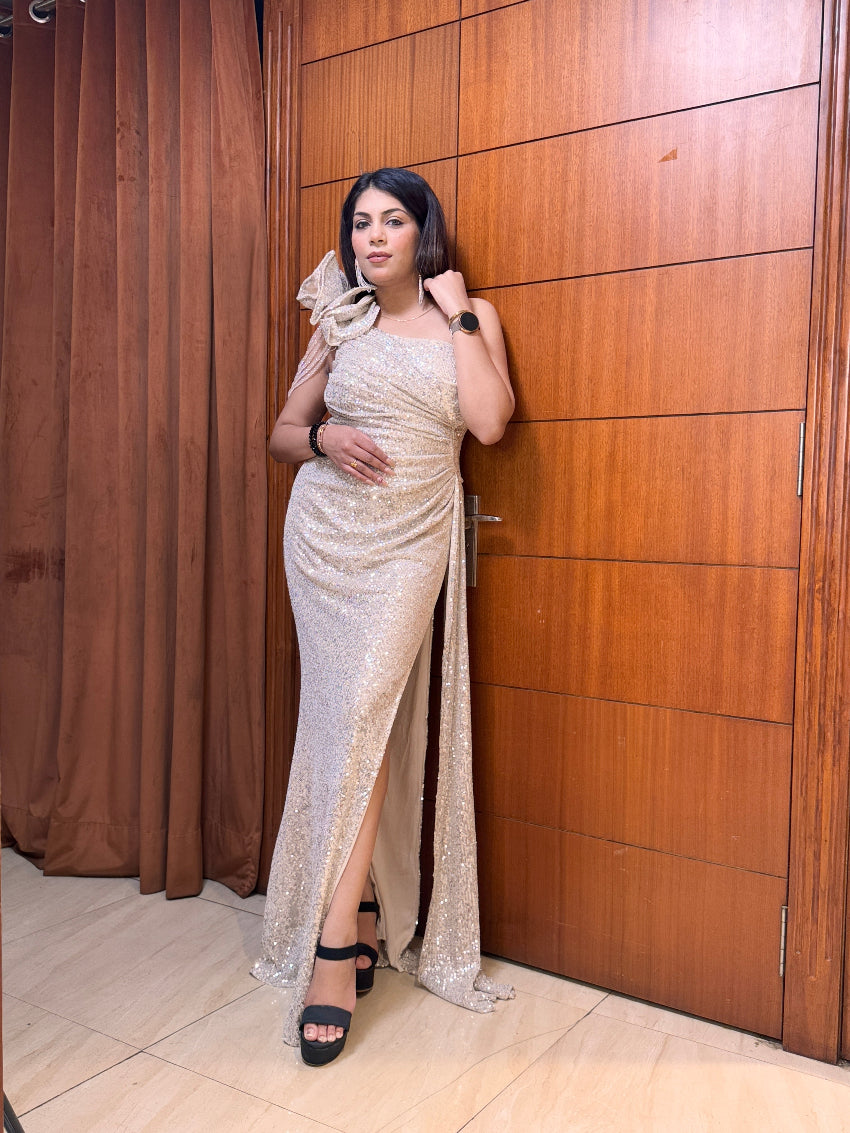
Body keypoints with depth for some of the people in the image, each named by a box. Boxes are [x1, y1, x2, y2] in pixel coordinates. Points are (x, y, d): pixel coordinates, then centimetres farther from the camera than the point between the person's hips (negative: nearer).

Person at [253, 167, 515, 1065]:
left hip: (412, 538, -2)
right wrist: (325, 436, -9)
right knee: (345, 716, 3)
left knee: (365, 714, -13)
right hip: (325, 530, 3)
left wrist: (456, 314, -5)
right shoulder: (339, 323, 11)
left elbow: (489, 421, -11)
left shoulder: (471, 317, 6)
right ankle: (364, 914, 19)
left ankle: (334, 954, -8)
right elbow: (282, 434, 13)